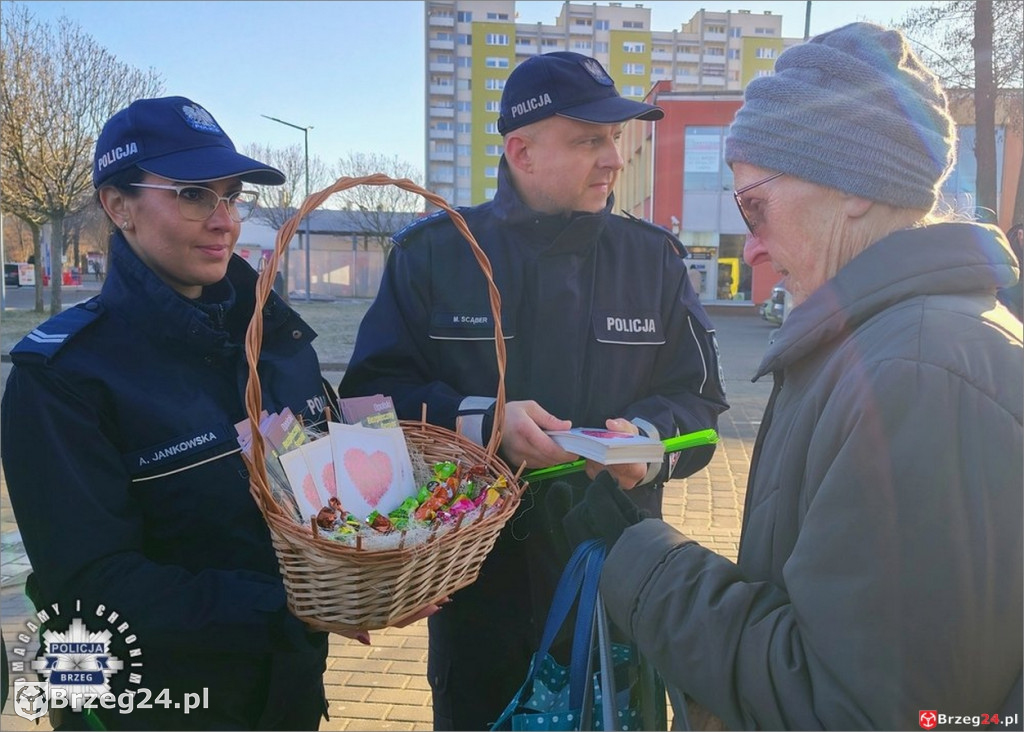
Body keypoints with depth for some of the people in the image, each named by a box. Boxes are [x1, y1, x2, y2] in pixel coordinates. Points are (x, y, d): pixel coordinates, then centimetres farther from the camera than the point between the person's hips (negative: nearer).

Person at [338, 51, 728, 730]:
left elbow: (697, 399, 5)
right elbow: (373, 392, -4)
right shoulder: (433, 252, -2)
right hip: (476, 579, -1)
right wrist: (481, 422, -20)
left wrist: (647, 437, -18)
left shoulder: (653, 257, 3)